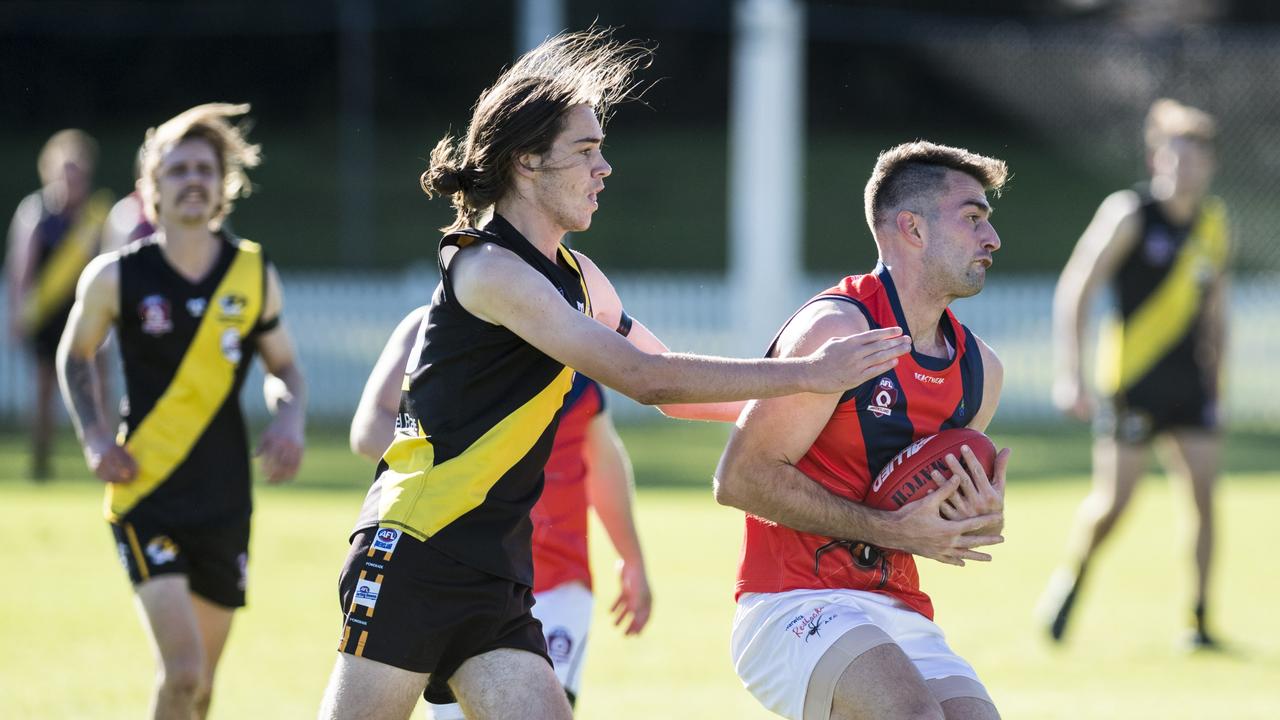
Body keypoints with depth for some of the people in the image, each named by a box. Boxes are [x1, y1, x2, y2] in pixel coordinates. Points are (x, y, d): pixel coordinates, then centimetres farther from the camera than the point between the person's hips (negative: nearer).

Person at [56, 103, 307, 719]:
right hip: (145, 498, -3)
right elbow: (74, 356, 12)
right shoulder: (115, 277, -4)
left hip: (225, 500, 4)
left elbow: (283, 367, 16)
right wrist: (93, 436, -3)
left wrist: (288, 418, -5)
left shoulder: (255, 275, 3)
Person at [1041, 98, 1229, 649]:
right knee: (1112, 503, -5)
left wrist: (1215, 373, 18)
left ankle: (1198, 619, 1)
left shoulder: (1214, 222, 8)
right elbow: (1074, 292, -10)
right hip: (1131, 385, -5)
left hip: (1190, 384, 5)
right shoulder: (1129, 214, -9)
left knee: (1204, 493, -6)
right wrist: (1069, 374, -16)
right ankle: (1069, 579, 24)